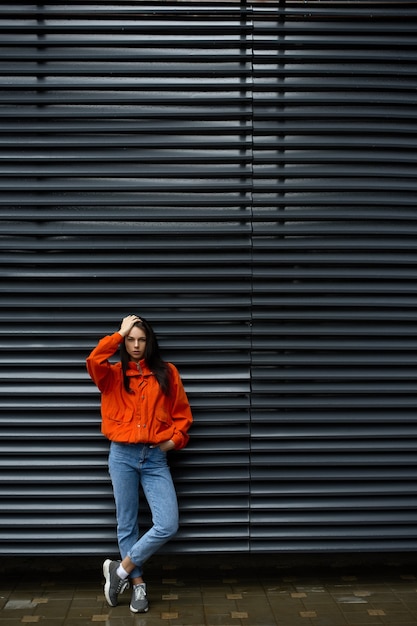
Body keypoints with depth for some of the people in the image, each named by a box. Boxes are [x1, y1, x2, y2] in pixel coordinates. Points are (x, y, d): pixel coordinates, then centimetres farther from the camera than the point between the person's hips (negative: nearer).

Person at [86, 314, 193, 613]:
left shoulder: (167, 372, 6)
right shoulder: (114, 374, 4)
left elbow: (182, 412, 11)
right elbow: (93, 361, -19)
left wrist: (175, 439, -4)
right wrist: (119, 333, -11)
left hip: (155, 457, 1)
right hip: (122, 455, 0)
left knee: (168, 525, -10)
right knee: (127, 524, 8)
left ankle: (121, 569, 8)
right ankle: (138, 583, 24)